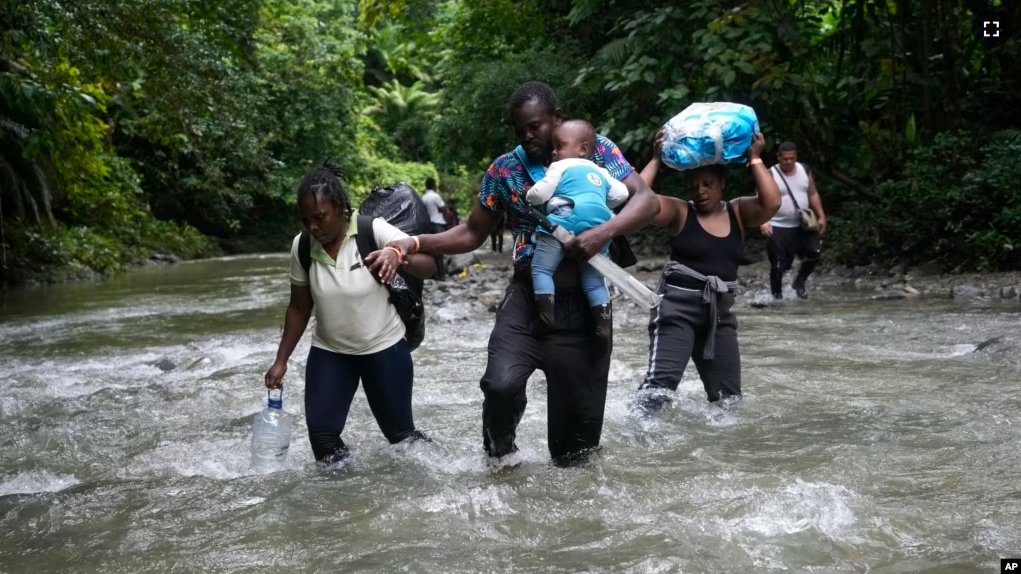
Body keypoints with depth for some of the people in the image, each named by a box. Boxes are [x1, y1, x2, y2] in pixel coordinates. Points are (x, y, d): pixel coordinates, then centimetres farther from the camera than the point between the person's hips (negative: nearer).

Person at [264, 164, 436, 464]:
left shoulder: (373, 230, -20)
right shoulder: (301, 246, -9)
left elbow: (428, 266, -26)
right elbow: (299, 308, 3)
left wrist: (398, 255, -47)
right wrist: (281, 360, 3)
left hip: (384, 348, -3)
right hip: (329, 353, 3)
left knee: (400, 432, 6)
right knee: (321, 434, -5)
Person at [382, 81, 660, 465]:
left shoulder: (596, 150, 0)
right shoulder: (505, 170, 5)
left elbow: (647, 201, -9)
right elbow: (472, 233, 13)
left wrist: (603, 233, -26)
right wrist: (415, 244, -3)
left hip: (585, 304, -1)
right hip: (526, 300, 1)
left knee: (579, 412, 3)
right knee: (501, 384, -23)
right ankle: (500, 459, 5)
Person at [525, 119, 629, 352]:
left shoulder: (561, 166, 13)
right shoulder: (601, 172, 30)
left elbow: (540, 194, 5)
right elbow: (621, 194, 23)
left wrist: (527, 194, 27)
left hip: (566, 220, -6)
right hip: (599, 225, 6)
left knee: (541, 268, 1)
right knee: (593, 277, 14)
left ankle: (546, 315, -16)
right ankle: (603, 324, -2)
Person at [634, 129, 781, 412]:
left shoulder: (739, 212, 7)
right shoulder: (679, 212, -2)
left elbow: (772, 202, -12)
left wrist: (755, 160, -9)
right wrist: (657, 159, -11)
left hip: (719, 312, 5)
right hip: (678, 306, -4)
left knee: (728, 398, 12)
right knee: (659, 385, -21)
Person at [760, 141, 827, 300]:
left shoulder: (805, 170, 4)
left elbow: (813, 194, 13)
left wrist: (821, 216, 6)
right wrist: (763, 222, -29)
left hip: (802, 225, 4)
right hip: (779, 228, -4)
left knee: (814, 253, -8)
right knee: (778, 265, -3)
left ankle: (799, 282, 17)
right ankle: (777, 295, 17)